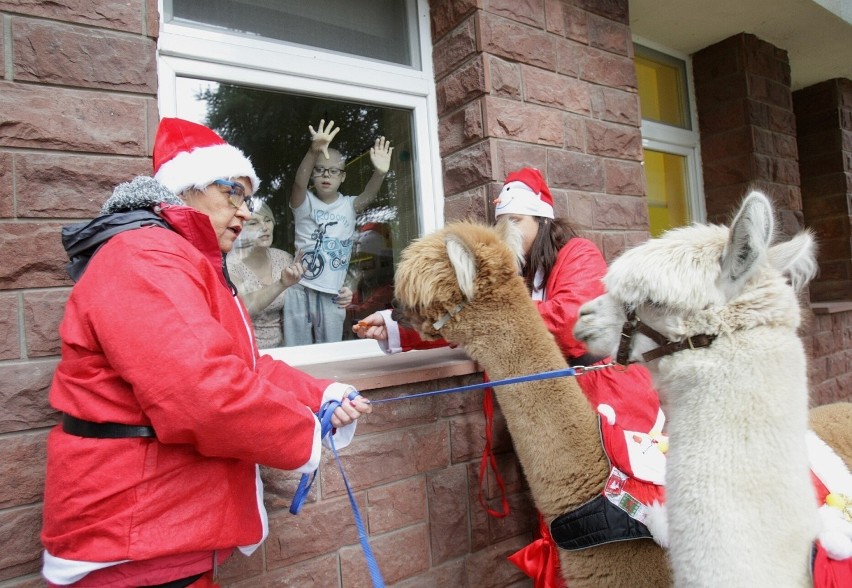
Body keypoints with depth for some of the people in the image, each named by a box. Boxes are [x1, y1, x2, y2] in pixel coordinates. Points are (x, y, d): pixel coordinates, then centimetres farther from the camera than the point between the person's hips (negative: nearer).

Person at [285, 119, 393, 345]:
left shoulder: (348, 205, 5)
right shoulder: (304, 202, -2)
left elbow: (368, 195, -14)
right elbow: (299, 182, -22)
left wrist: (379, 173, -36)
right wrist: (314, 151, -42)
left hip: (333, 294, 2)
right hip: (301, 290, -1)